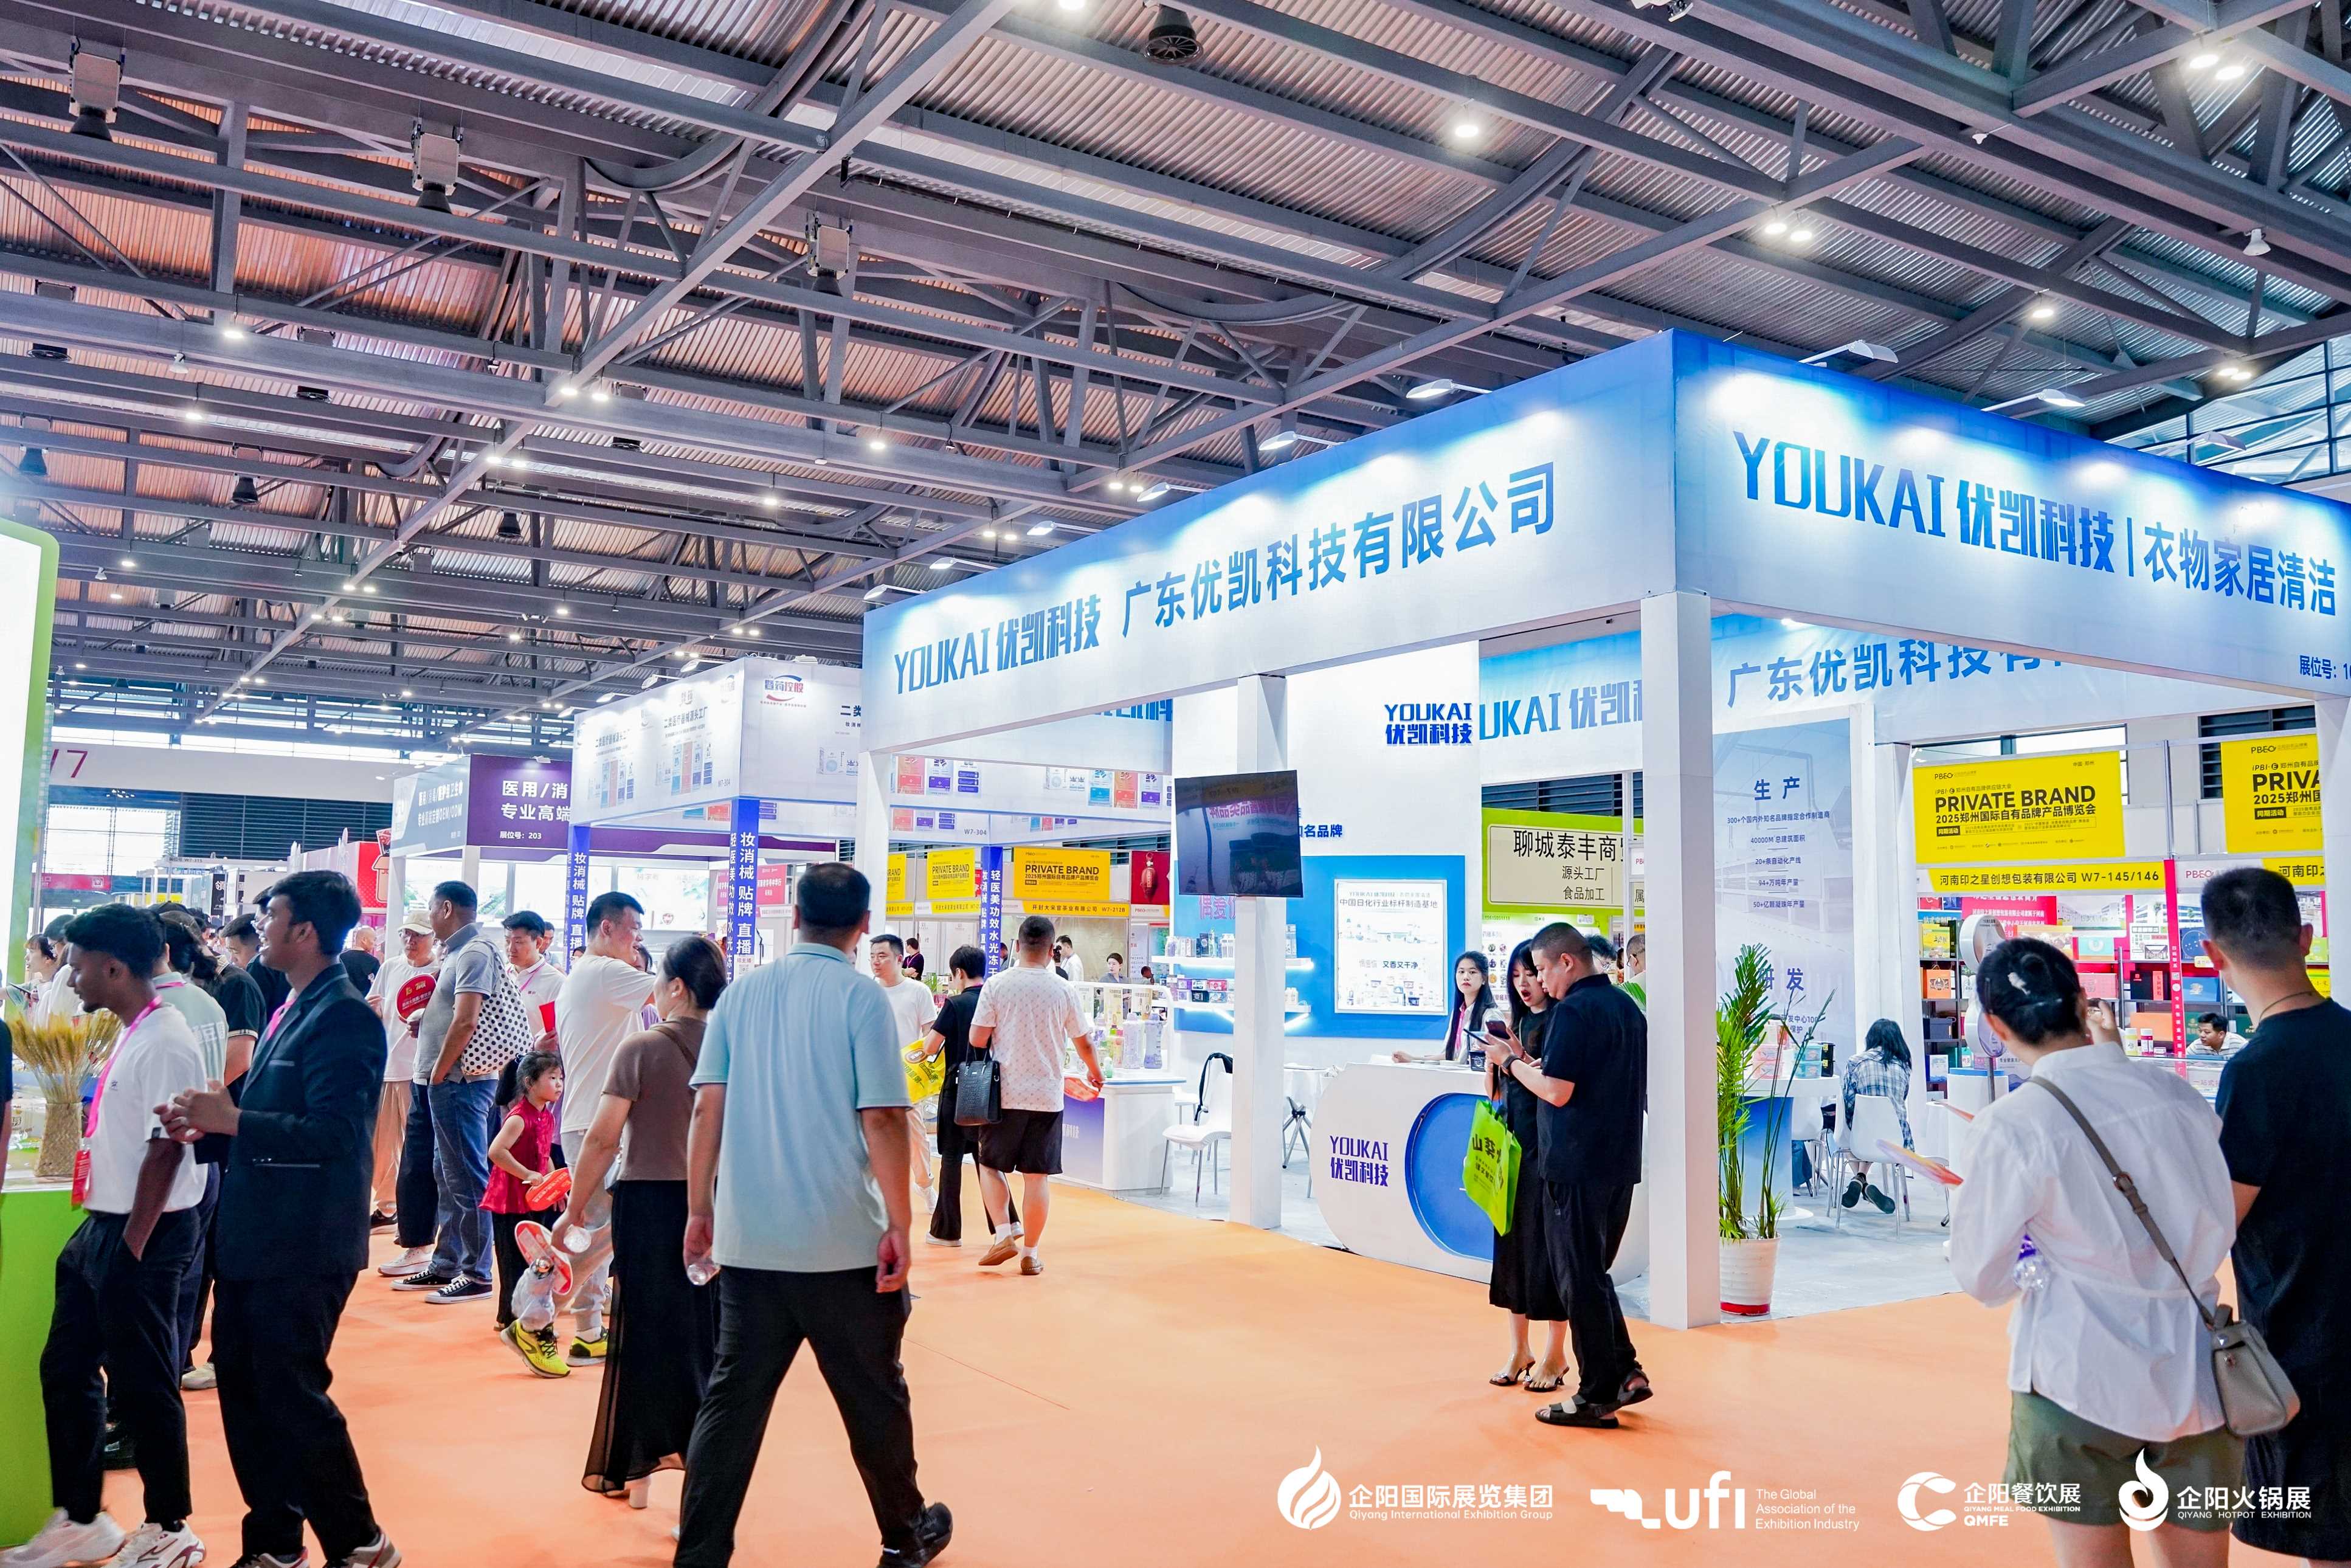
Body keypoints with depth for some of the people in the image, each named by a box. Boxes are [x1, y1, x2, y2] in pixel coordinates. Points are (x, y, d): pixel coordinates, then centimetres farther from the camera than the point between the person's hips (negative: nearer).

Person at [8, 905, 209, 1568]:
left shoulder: (165, 1044, -20)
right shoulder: (131, 1036, 10)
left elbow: (165, 1150, -22)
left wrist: (131, 1247, -19)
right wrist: (104, 1237, 15)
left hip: (141, 1237, -9)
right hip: (103, 1225, 10)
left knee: (141, 1386, 2)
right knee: (65, 1371, 17)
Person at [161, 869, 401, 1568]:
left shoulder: (344, 1016, -16)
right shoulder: (293, 1010, 14)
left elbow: (334, 1134, -24)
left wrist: (232, 1121, -24)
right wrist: (207, 1134, 2)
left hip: (301, 1248, -9)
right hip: (254, 1240, 10)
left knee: (291, 1396, -1)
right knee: (244, 1392, 15)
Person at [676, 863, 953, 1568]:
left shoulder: (743, 991, 4)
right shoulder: (860, 995, -8)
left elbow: (708, 1109, 2)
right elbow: (881, 1119, -14)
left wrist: (699, 1210, 10)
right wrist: (899, 1224, -8)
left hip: (749, 1239, 4)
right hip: (844, 1242, -3)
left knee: (732, 1402, 9)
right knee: (873, 1397, 13)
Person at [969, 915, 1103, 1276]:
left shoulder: (997, 986, -5)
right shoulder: (1063, 991, 0)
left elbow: (977, 1040, -4)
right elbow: (1083, 1043, 11)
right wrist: (1095, 1072, 30)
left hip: (1004, 1095, -1)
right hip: (1047, 1096, 1)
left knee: (991, 1165, 15)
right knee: (1038, 1175, 6)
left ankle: (1004, 1234, 0)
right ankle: (1030, 1253, 11)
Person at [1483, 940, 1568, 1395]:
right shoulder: (1516, 1023, 12)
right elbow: (1495, 1092, 14)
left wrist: (1517, 1058, -18)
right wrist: (1494, 1058, -2)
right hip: (1512, 1143, 7)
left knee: (1545, 1246, -2)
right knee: (1510, 1242, 9)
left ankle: (1555, 1354, 10)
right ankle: (1519, 1350, 19)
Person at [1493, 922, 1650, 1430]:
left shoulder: (1573, 1011, -15)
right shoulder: (1627, 1007, 13)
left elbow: (1557, 1092, -20)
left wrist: (1514, 1062, -4)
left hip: (1576, 1165, -9)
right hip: (1621, 1162, 9)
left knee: (1579, 1278, 0)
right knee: (1595, 1271, 19)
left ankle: (1597, 1396, 6)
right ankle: (1625, 1371, 16)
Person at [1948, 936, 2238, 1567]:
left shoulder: (2013, 1124, -15)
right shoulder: (2178, 1093, -1)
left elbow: (1982, 1277, -5)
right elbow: (2222, 1225, 13)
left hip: (2082, 1373, -4)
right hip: (2194, 1371, 4)